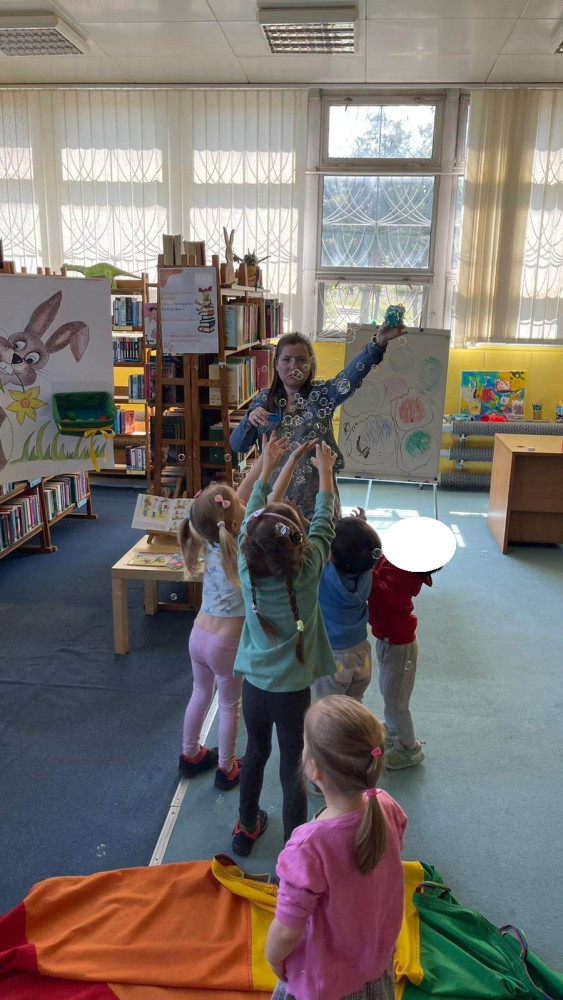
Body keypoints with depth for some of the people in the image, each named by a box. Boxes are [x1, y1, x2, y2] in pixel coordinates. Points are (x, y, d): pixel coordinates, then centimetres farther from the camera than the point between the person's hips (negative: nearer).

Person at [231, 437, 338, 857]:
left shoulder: (247, 566, -17)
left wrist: (272, 466, 8)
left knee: (256, 753, 26)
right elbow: (323, 521, -10)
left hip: (255, 686, 4)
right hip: (293, 692, -4)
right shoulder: (306, 571, -25)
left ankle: (246, 829, 47)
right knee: (293, 770, 12)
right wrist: (324, 470, 3)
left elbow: (260, 511, -2)